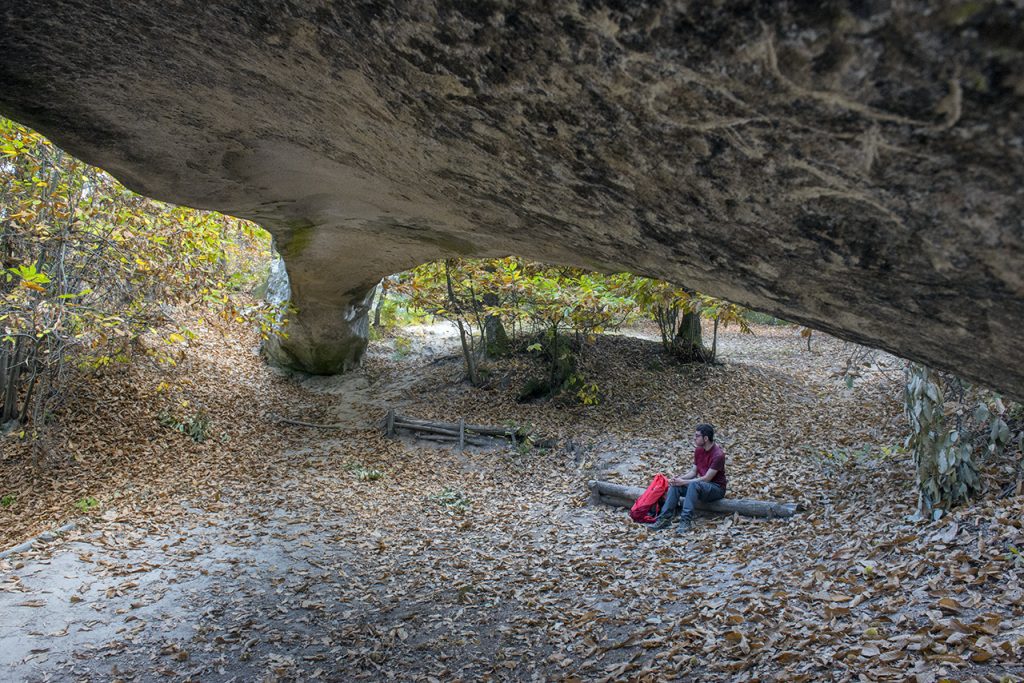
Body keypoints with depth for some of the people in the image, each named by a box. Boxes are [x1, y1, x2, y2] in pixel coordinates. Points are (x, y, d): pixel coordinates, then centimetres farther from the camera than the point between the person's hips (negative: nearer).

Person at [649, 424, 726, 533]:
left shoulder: (718, 455, -22)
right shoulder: (698, 450, 3)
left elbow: (706, 478, -24)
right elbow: (693, 472, 8)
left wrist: (683, 482, -25)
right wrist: (680, 478, -12)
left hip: (716, 488, -7)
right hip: (700, 484, 7)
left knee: (694, 484, -37)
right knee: (675, 485, -17)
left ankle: (686, 521, -41)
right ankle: (665, 518, -23)